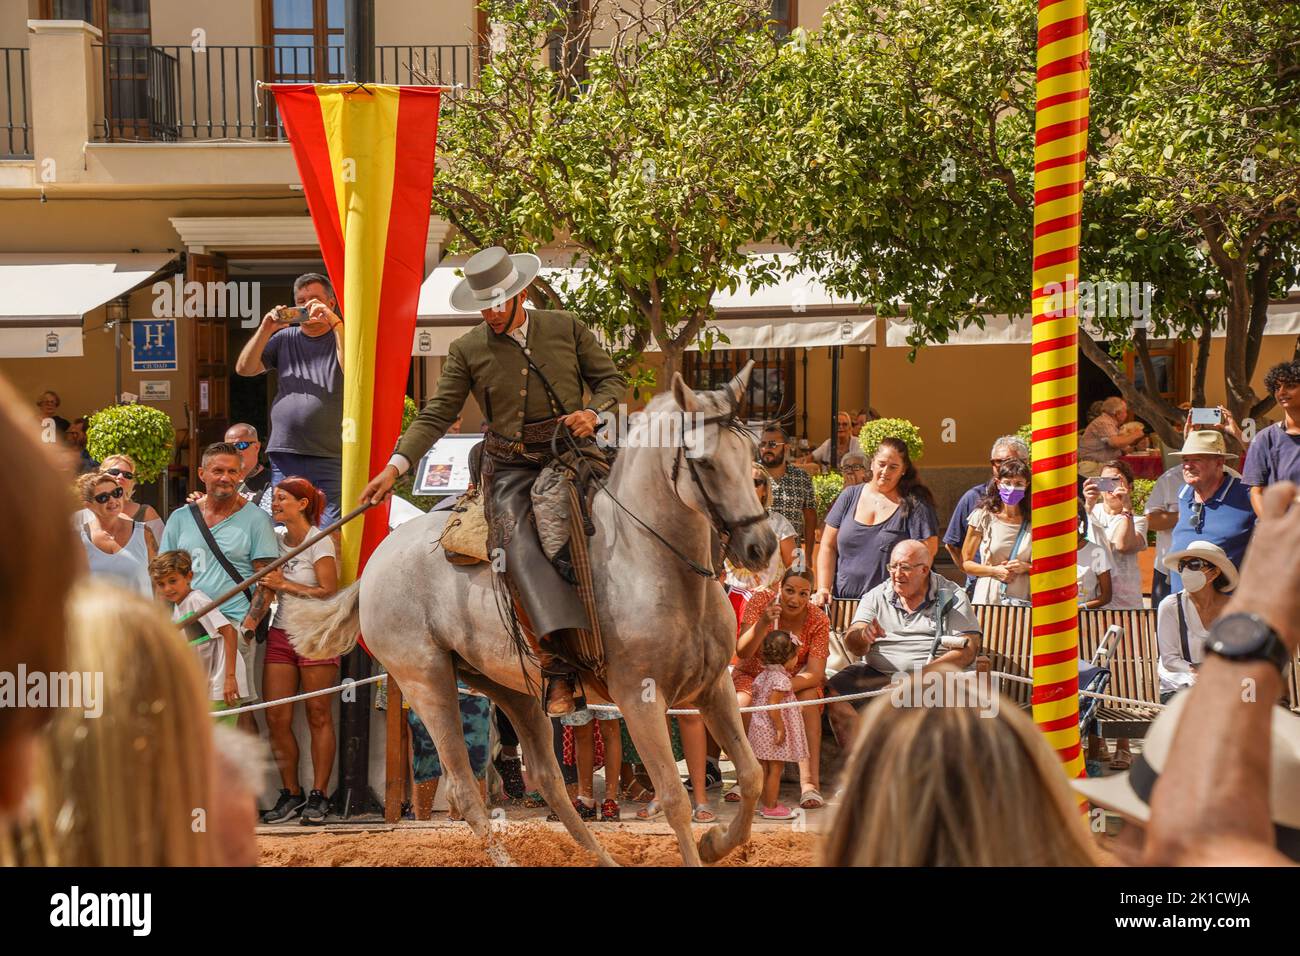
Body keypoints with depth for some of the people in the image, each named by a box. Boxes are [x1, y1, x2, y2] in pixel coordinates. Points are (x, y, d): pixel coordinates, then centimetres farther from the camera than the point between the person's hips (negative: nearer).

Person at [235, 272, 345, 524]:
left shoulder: (342, 337, 6)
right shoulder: (284, 338, 16)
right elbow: (244, 369, 8)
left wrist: (335, 323, -17)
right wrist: (265, 330, -3)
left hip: (331, 458, -4)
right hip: (285, 455, 4)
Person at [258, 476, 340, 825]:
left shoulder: (320, 541, -7)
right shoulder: (276, 538, 9)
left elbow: (329, 593, -13)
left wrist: (284, 584, -13)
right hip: (280, 635, 5)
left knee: (318, 716, 0)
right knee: (276, 718, -1)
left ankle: (318, 796, 4)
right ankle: (290, 793, 9)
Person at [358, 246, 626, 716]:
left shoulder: (567, 329, 8)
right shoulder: (468, 351, 7)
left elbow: (612, 380, 14)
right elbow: (436, 415, 6)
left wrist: (594, 412, -8)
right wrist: (396, 465, -7)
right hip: (511, 469, -1)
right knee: (520, 546, -27)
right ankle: (560, 667, -36)